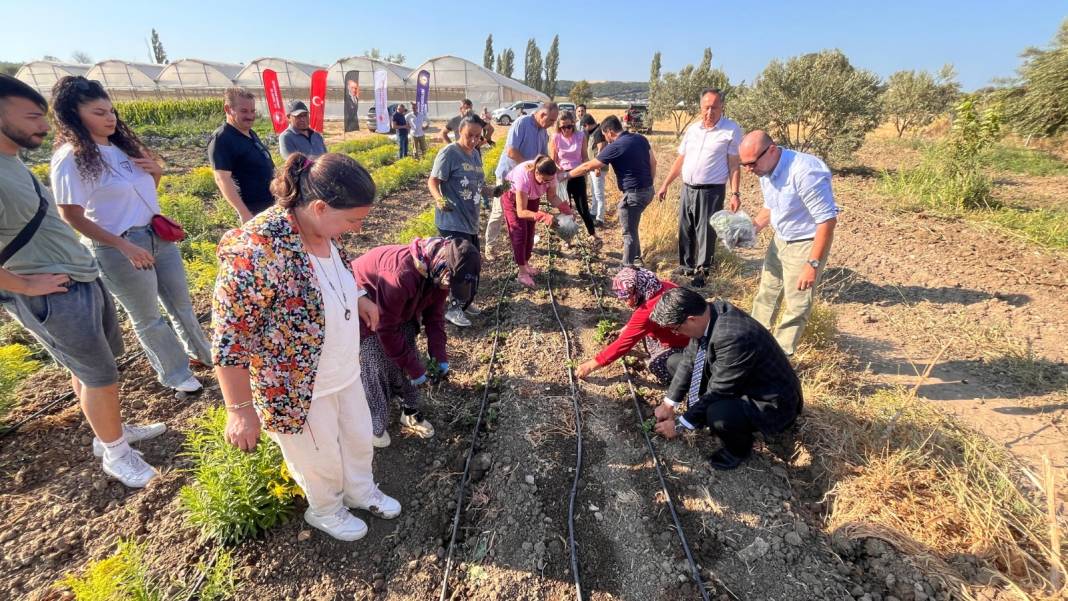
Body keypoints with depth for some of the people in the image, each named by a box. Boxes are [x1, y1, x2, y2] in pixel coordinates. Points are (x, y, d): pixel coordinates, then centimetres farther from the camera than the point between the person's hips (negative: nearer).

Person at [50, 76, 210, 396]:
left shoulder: (123, 144, 7)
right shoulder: (71, 158, -15)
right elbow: (71, 216, -15)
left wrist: (156, 171, -3)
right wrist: (125, 246, -19)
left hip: (159, 235, 7)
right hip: (118, 249, -6)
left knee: (181, 302, 19)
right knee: (148, 318, 10)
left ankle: (203, 352, 38)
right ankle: (176, 374, 26)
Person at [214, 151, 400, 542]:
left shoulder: (323, 231, -8)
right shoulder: (256, 250, -32)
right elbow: (229, 340, -25)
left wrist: (357, 298, 1)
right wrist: (240, 409, -19)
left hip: (346, 373, 7)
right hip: (297, 388, -7)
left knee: (359, 438, 27)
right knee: (321, 460, 20)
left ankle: (361, 490, 56)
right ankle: (326, 511, 51)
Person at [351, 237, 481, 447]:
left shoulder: (438, 271, -17)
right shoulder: (401, 274, -42)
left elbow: (434, 314, -3)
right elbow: (387, 329, -32)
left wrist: (439, 355, -11)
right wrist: (415, 369, -24)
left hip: (401, 309, 7)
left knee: (409, 359, 5)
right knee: (374, 370, -4)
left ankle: (410, 412, 23)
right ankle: (375, 426, 16)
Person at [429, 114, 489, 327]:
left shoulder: (476, 154, 12)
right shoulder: (449, 153, -12)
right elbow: (432, 181, -15)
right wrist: (439, 199, -33)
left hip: (471, 220, 8)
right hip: (451, 221, -8)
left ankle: (465, 301, 32)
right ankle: (453, 308, 6)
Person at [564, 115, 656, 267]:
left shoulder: (615, 147, -16)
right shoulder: (641, 138, 5)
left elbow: (588, 166, -11)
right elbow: (653, 162, 13)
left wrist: (566, 175, -1)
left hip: (633, 194, -8)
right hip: (647, 190, 8)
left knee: (629, 232, 5)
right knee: (632, 227, 24)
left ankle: (628, 266, 15)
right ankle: (636, 258, 35)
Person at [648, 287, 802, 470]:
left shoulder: (733, 337, -37)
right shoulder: (708, 312, -13)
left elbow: (717, 392, -28)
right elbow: (690, 359, -2)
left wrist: (680, 425, -17)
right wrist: (669, 404, -1)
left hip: (770, 402, -7)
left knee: (717, 414, -35)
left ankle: (739, 447, 0)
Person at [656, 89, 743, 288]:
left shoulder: (731, 130, -5)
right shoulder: (692, 128, 10)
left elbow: (734, 165, -6)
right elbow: (680, 160, 14)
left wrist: (735, 193, -12)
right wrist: (665, 184, 11)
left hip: (711, 191, -5)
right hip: (687, 189, 5)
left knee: (705, 234, 0)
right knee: (685, 232, 13)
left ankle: (701, 273, 13)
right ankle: (686, 268, 28)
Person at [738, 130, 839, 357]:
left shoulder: (805, 172, -30)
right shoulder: (766, 171, -4)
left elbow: (827, 220, -27)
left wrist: (813, 264, -27)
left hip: (806, 244, -8)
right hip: (780, 240, 8)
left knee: (797, 306, 1)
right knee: (765, 294, 19)